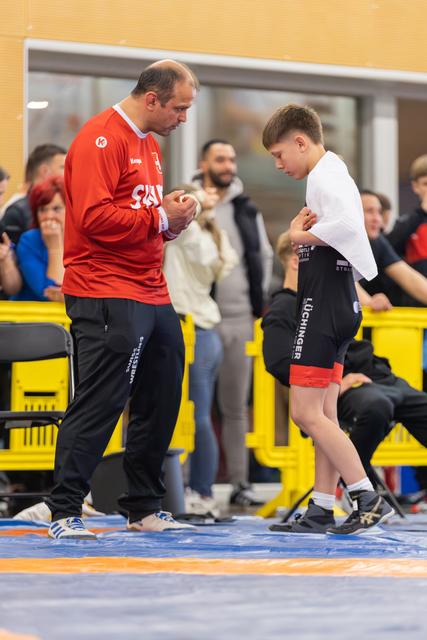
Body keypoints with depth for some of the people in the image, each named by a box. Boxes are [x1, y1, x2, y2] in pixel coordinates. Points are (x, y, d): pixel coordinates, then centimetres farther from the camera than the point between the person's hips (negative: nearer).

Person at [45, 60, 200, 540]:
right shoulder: (101, 139, -11)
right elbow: (95, 217, -20)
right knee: (98, 405, -11)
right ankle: (65, 513, -7)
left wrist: (173, 219, 8)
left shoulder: (148, 143, 20)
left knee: (161, 403, 10)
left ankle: (144, 509, 20)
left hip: (151, 294, 10)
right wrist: (160, 218, -15)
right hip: (107, 297, -10)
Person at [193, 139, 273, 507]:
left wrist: (259, 297, 10)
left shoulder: (247, 210, 12)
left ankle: (240, 483, 13)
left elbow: (265, 256, 18)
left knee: (236, 406, 8)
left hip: (239, 318, 4)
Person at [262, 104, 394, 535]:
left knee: (306, 412, -10)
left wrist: (302, 235, -17)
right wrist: (303, 234, -3)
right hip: (337, 306, 11)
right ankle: (322, 510, 13)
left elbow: (347, 224, -32)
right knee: (323, 415, 11)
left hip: (323, 307, -11)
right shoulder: (332, 174, 19)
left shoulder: (325, 176, -14)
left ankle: (368, 499, -12)